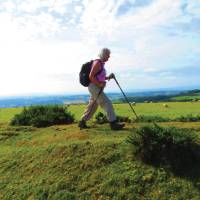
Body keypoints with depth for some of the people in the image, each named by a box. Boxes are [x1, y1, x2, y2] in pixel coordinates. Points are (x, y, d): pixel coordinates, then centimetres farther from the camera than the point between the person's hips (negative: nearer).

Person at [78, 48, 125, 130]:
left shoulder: (101, 64, 19)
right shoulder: (97, 63, -11)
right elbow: (91, 76, -18)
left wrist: (108, 77, 11)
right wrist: (100, 84, -20)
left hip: (97, 88, 10)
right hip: (94, 87, -10)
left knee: (92, 107, 13)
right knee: (107, 103, -12)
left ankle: (82, 122, 20)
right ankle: (113, 123, -10)